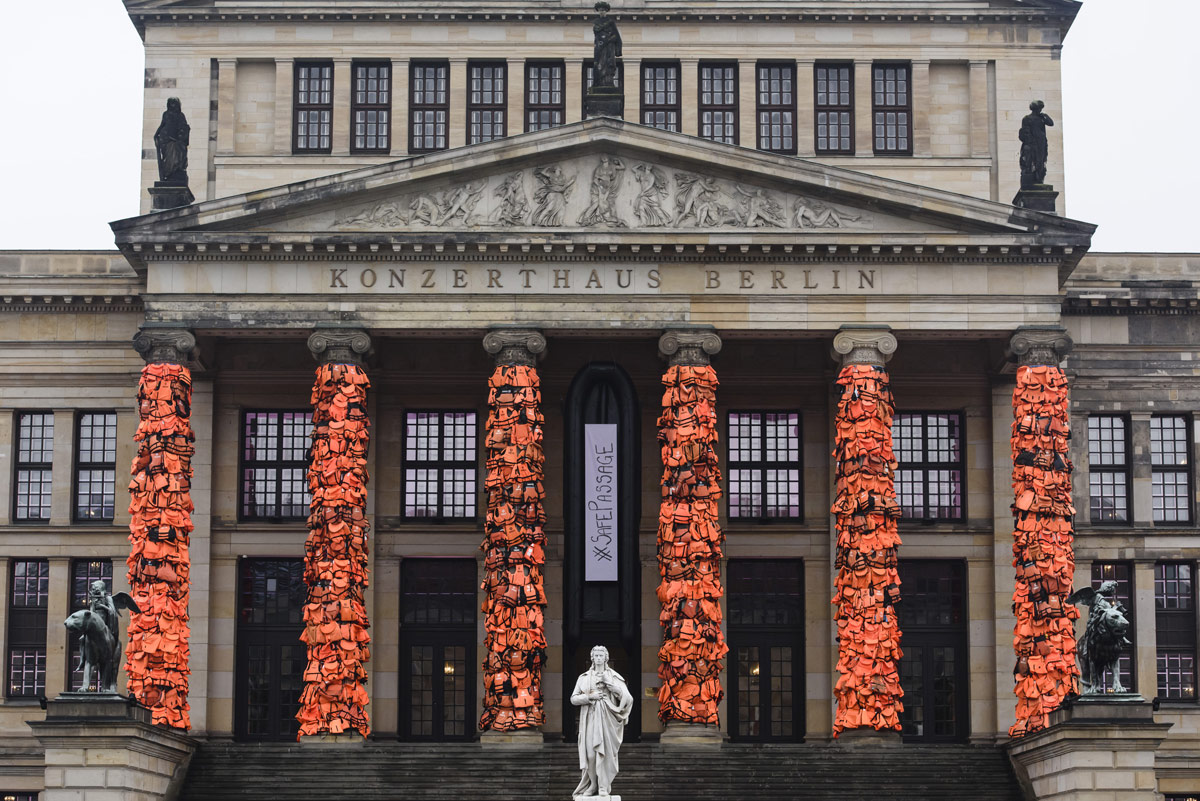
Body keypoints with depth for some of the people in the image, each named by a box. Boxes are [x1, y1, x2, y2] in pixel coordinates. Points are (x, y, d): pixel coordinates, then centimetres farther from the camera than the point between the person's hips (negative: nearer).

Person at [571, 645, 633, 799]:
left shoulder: (614, 676, 7)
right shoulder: (584, 677, 10)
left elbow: (626, 697, -3)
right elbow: (574, 698, 7)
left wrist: (609, 683, -10)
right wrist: (590, 696, -9)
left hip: (607, 718, -1)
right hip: (590, 718, 1)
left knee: (605, 751, -10)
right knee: (590, 753, -4)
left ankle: (604, 786, -8)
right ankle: (593, 785, 7)